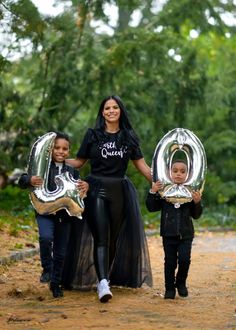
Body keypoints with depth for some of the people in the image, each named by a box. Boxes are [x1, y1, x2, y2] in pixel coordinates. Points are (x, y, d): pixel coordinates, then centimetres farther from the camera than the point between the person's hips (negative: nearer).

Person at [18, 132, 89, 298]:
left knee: (61, 252, 9)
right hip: (45, 213, -3)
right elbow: (22, 181, -8)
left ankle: (56, 283, 26)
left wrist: (85, 186, -21)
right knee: (46, 237, -30)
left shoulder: (72, 171, 9)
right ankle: (47, 268, -6)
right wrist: (30, 180, -32)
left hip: (65, 216, 3)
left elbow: (79, 188, 3)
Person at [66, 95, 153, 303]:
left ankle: (108, 276, 22)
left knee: (115, 238, 6)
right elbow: (79, 162, 8)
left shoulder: (129, 137, 9)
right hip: (97, 189, -3)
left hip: (119, 191, 3)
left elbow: (142, 166, 9)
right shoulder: (93, 135, 4)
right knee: (101, 238, -12)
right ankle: (103, 283, -21)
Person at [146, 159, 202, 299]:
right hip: (169, 234, 0)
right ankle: (169, 288, 17)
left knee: (184, 259, -8)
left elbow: (196, 215, 5)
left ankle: (181, 283, 18)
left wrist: (197, 202, -13)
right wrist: (152, 193, -13)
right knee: (170, 261, 4)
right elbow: (151, 207, 1)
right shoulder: (163, 190, 0)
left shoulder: (191, 192, 2)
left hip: (186, 234, 0)